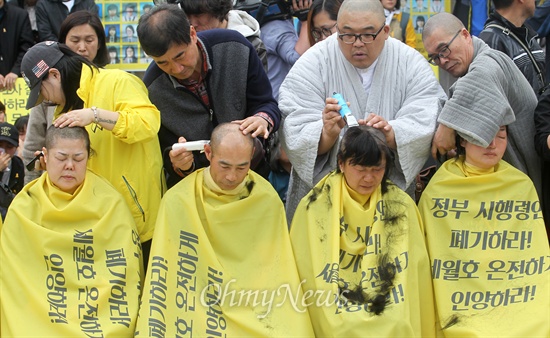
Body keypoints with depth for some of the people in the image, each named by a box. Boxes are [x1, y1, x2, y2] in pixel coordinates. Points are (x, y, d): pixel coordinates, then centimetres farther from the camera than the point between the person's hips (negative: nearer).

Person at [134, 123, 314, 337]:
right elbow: (164, 280, -2)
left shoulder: (267, 201, -1)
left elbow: (279, 278, 6)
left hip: (258, 317, 0)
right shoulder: (178, 201, -7)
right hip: (194, 318, 1)